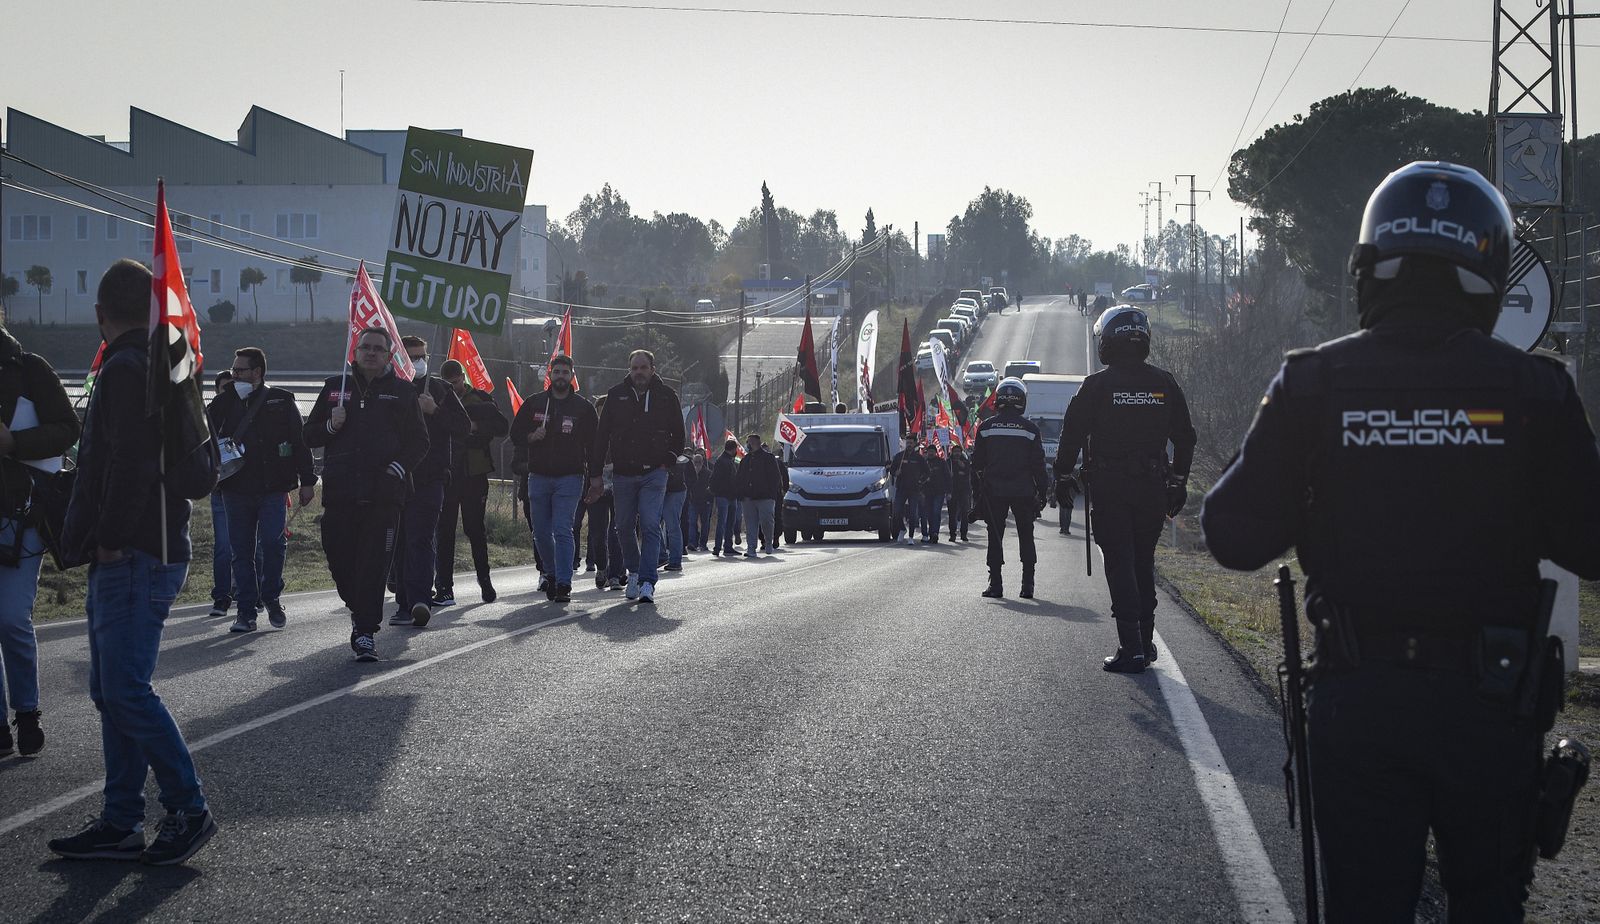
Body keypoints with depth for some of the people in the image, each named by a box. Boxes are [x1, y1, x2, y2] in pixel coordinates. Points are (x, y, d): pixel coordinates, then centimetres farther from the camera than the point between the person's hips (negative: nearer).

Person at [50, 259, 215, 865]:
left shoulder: (126, 370, -13)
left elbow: (130, 464, -23)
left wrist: (110, 539, -18)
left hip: (131, 560, -10)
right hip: (148, 554, 10)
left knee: (127, 691, -9)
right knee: (113, 694, 11)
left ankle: (189, 811, -4)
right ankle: (121, 825, 14)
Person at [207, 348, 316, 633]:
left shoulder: (280, 401, 5)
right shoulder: (225, 402, 12)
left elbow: (300, 440, 6)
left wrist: (307, 480, 2)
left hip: (273, 488, -3)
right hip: (236, 489, 3)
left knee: (272, 542, -12)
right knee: (242, 550, 3)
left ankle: (271, 598, 10)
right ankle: (246, 611, 7)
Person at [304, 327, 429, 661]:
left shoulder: (402, 392, 9)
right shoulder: (335, 387, 15)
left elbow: (419, 441, 8)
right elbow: (309, 435, 17)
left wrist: (397, 468, -8)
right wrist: (331, 426, -4)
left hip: (383, 493, -2)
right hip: (339, 492, 3)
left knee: (374, 564, -7)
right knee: (339, 557, 4)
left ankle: (366, 631, -5)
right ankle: (358, 609, 30)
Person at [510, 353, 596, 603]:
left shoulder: (583, 407, 4)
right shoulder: (534, 403, 9)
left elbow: (593, 445, 5)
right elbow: (515, 435, 13)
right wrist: (531, 436, -10)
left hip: (569, 478, -3)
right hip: (538, 477, 3)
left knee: (563, 531, -12)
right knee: (541, 533, 7)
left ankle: (563, 584, -12)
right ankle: (551, 573, 29)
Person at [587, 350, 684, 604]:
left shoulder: (666, 396, 2)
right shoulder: (617, 395, 3)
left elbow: (678, 434, 13)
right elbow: (601, 436, 3)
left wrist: (668, 460, 1)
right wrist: (596, 475, -1)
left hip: (654, 473, -2)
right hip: (623, 473, 2)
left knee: (651, 526, -13)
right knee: (625, 528, 9)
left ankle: (647, 581, -15)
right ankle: (634, 573, 29)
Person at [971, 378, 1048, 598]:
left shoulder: (986, 427, 0)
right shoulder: (1030, 429, -1)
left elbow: (977, 464, 3)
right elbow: (1038, 466, 1)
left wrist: (976, 491, 9)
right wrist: (1042, 494, 7)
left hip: (994, 491, 0)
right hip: (1023, 491, 0)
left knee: (995, 536, 5)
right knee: (1026, 536, 8)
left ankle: (995, 583, 1)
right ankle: (1027, 585, 3)